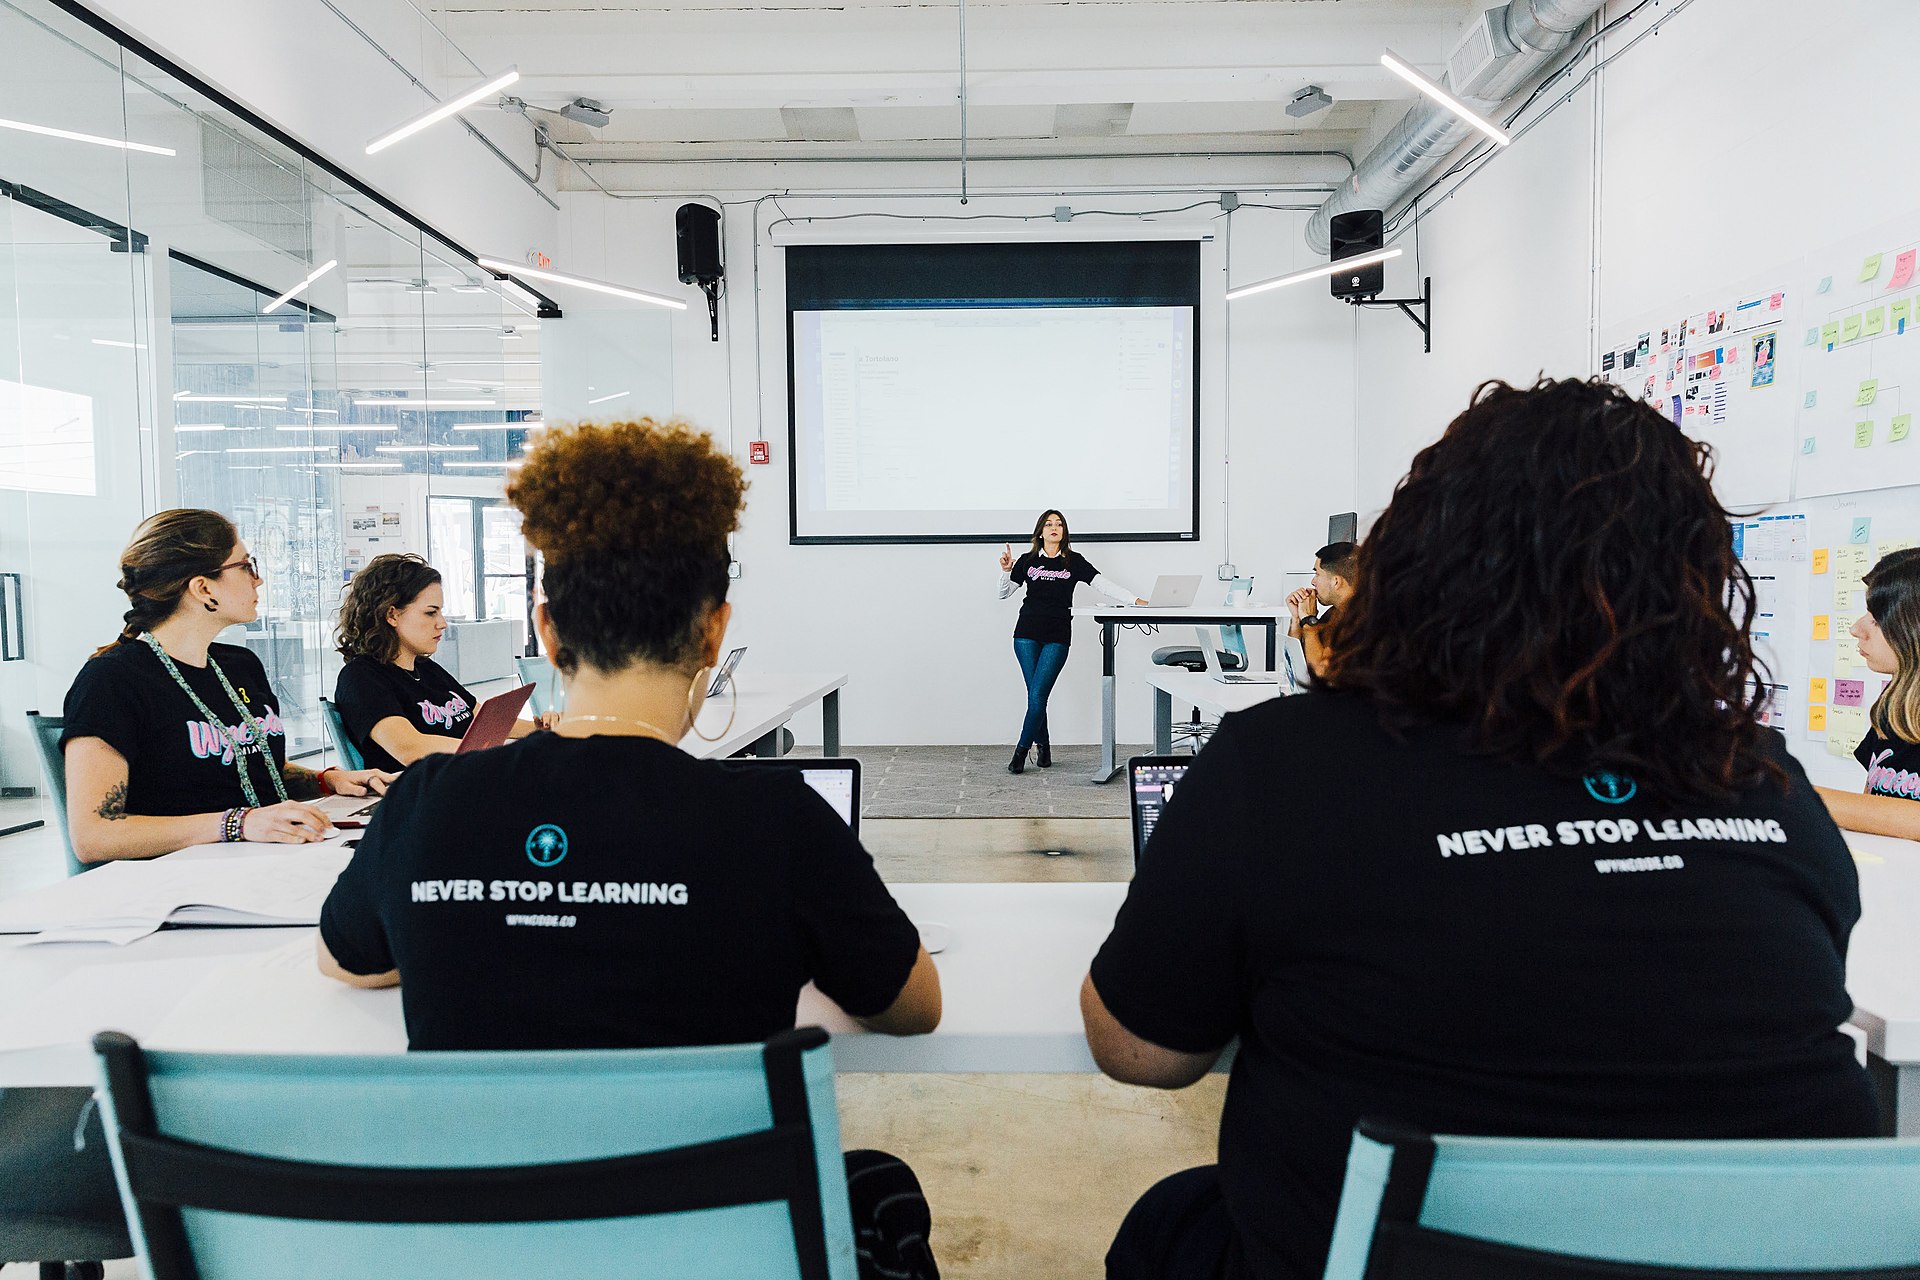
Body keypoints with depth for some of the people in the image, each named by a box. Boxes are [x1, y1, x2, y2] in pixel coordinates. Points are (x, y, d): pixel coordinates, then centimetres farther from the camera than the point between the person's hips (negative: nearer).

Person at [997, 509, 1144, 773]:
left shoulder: (1074, 561, 6)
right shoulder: (1027, 561, 9)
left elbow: (1103, 584, -2)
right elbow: (1004, 594, 12)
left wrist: (1135, 600, -12)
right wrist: (1006, 570, -5)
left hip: (1057, 637, -1)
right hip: (1027, 634, 1)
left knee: (1037, 696, -9)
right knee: (1035, 695, 1)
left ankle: (1021, 751, 0)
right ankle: (1044, 749, 17)